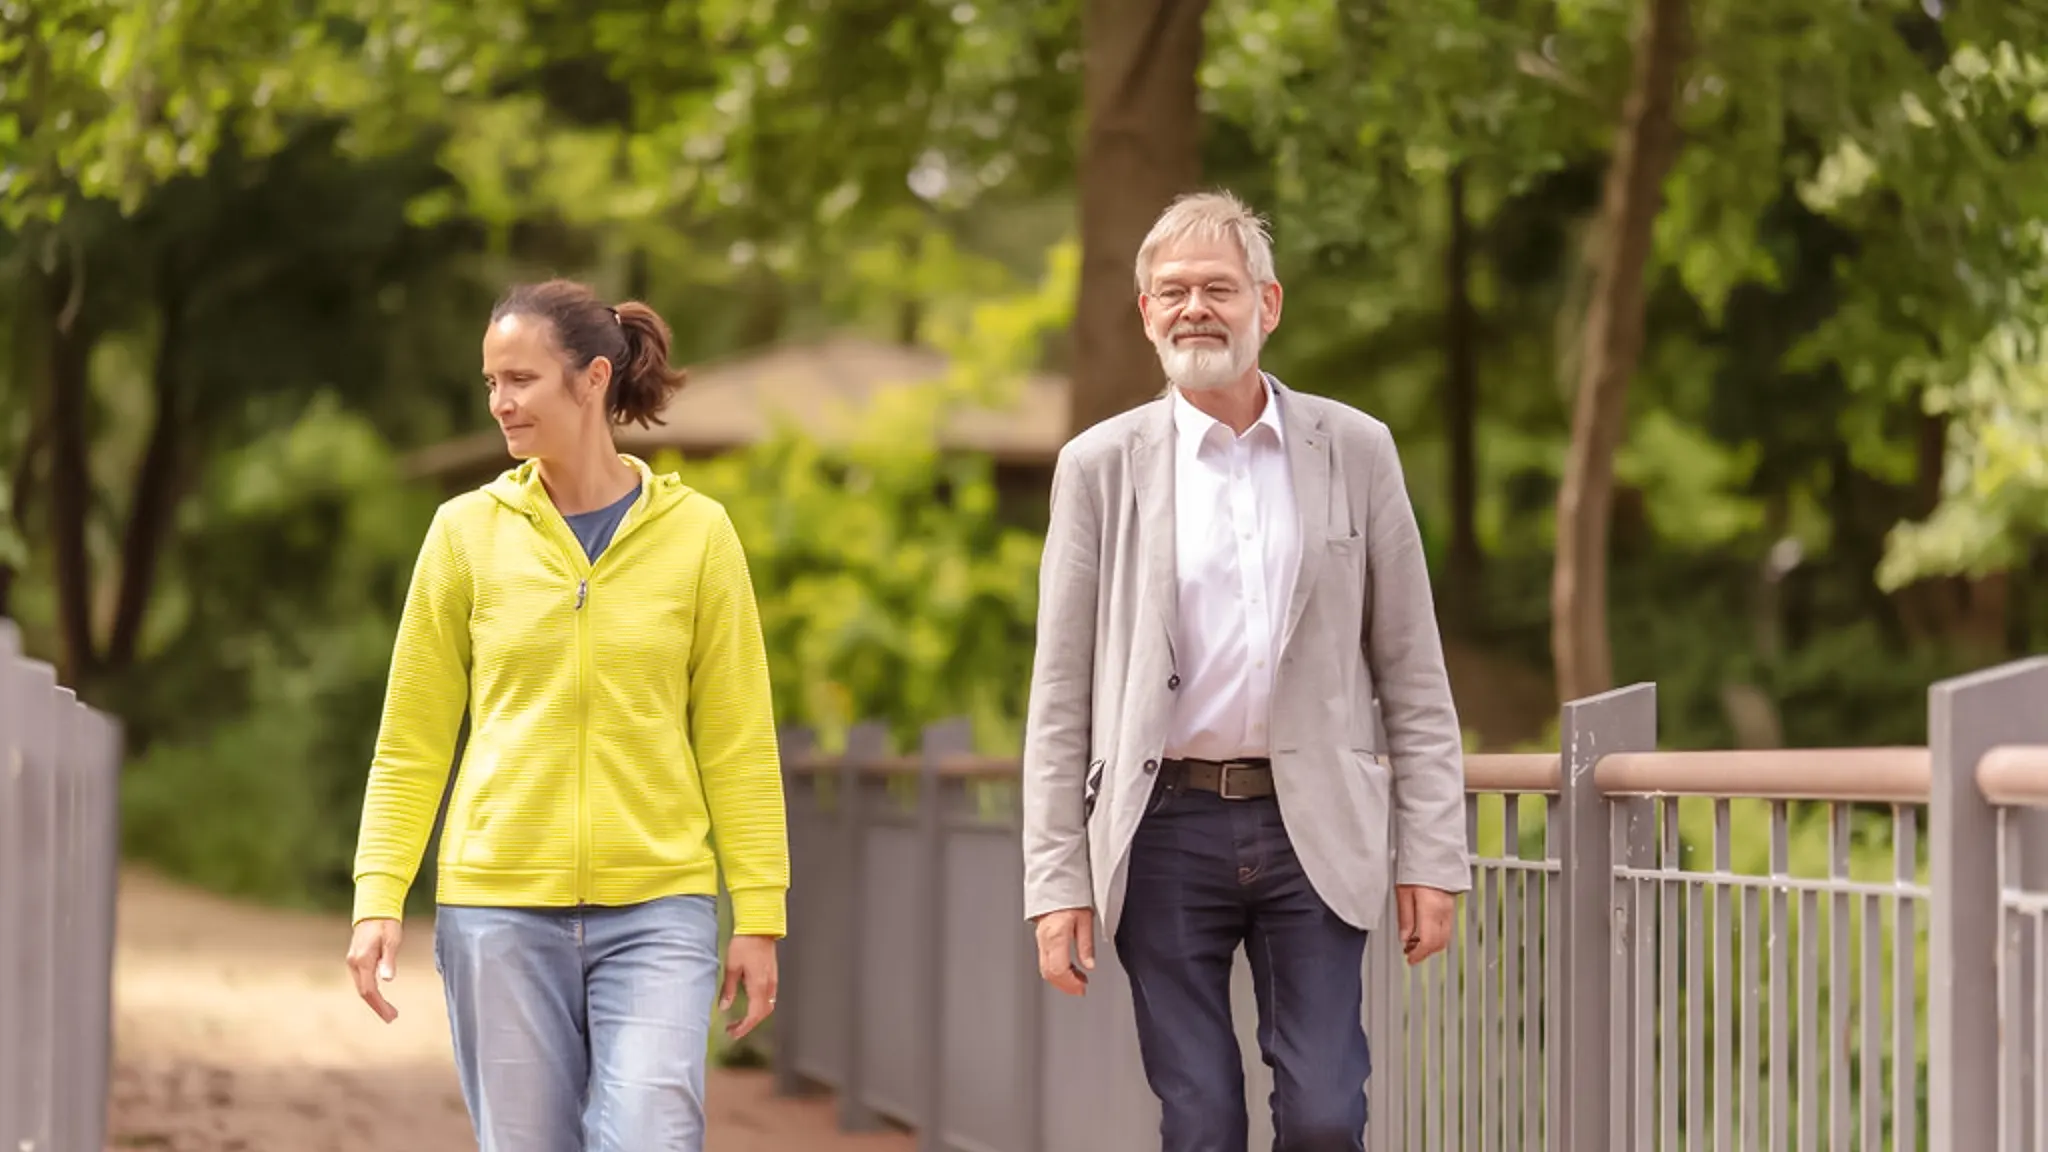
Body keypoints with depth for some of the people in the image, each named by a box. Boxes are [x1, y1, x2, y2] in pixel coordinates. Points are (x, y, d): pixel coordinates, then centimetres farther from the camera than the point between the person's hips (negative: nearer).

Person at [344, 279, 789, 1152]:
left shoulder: (696, 532, 1)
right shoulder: (467, 531, 3)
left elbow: (738, 744, 3)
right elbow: (410, 742, 6)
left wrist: (759, 913, -1)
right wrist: (378, 899, -3)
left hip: (656, 910, -1)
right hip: (499, 908, 1)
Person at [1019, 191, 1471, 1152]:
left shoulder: (1355, 451, 5)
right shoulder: (1100, 467, 4)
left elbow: (1412, 673, 6)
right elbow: (1061, 696, 3)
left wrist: (1432, 855, 0)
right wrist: (1057, 881, -3)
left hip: (1313, 828, 0)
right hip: (1167, 830, 0)